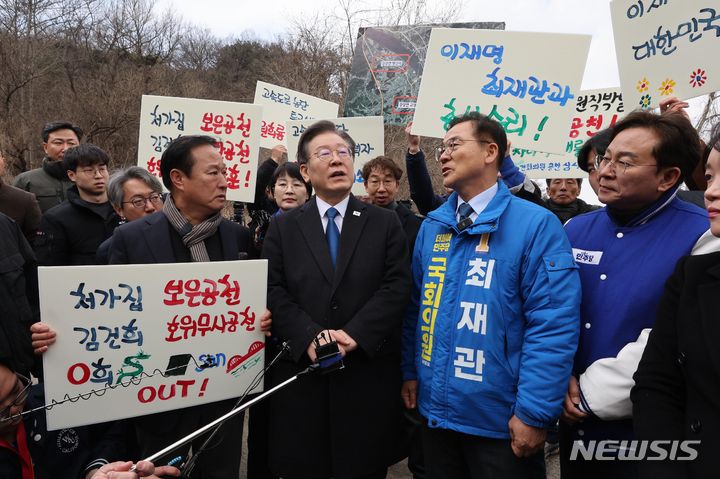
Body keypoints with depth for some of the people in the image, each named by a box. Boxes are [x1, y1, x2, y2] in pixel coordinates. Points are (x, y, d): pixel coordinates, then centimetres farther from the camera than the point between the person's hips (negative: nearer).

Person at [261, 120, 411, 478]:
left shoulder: (385, 223, 6)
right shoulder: (282, 227, 8)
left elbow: (397, 286, -4)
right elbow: (273, 291, -1)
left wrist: (355, 333, -16)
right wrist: (311, 335, -16)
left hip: (368, 375, 0)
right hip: (301, 373, 1)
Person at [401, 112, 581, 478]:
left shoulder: (536, 225, -13)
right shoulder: (432, 226, 5)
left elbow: (554, 324, -17)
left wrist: (535, 411, -18)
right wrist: (410, 371, 10)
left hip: (500, 419, -5)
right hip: (435, 409, 5)